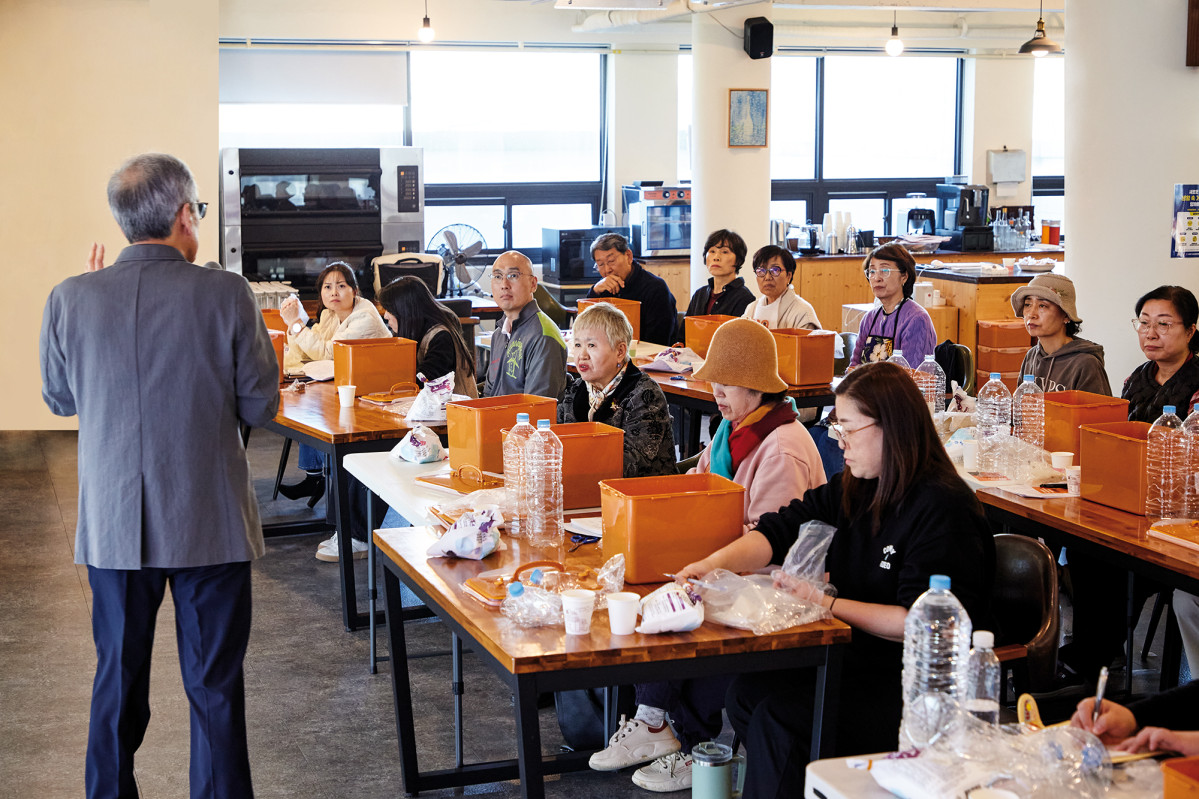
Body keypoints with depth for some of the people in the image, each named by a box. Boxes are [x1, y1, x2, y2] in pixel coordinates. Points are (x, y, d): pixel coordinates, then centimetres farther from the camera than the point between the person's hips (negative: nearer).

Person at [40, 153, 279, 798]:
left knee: (117, 680, 18)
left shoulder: (71, 298, -7)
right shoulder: (227, 294, -13)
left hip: (113, 525, 2)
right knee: (215, 687, 9)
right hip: (210, 524, -2)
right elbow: (261, 407, -6)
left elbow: (58, 399, 7)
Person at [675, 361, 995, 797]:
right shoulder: (854, 489, 6)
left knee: (776, 716, -20)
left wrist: (828, 604, -16)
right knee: (746, 691, -5)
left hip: (914, 686, -8)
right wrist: (714, 563, -12)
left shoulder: (942, 509, -20)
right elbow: (782, 528, 4)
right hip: (859, 658, 8)